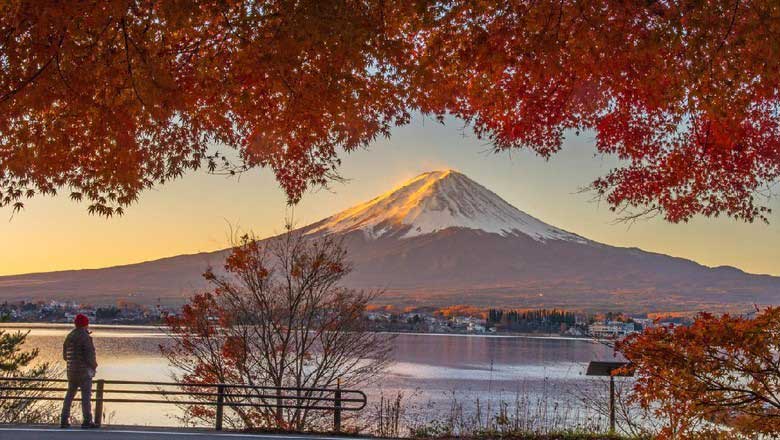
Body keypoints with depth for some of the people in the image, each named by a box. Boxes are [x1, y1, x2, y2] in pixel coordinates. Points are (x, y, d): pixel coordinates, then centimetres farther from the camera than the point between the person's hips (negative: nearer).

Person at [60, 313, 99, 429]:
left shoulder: (69, 336, 10)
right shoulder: (85, 337, -13)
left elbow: (65, 356, 16)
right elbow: (89, 355, -18)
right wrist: (94, 366, -2)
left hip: (71, 371, 8)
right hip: (84, 370, -7)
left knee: (70, 394, 15)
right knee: (86, 395, -5)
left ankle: (64, 420, 14)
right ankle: (87, 421, -8)